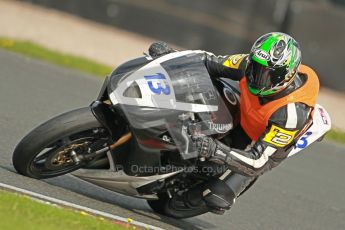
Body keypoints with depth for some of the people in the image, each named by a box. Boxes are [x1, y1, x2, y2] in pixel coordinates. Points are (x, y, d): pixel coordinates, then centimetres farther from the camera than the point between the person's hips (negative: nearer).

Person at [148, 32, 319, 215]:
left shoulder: (291, 113, -41)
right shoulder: (253, 65, -26)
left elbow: (257, 162, -41)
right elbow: (216, 64, -10)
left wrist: (215, 151, -55)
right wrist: (171, 55, -22)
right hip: (241, 117, 6)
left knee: (216, 199, -20)